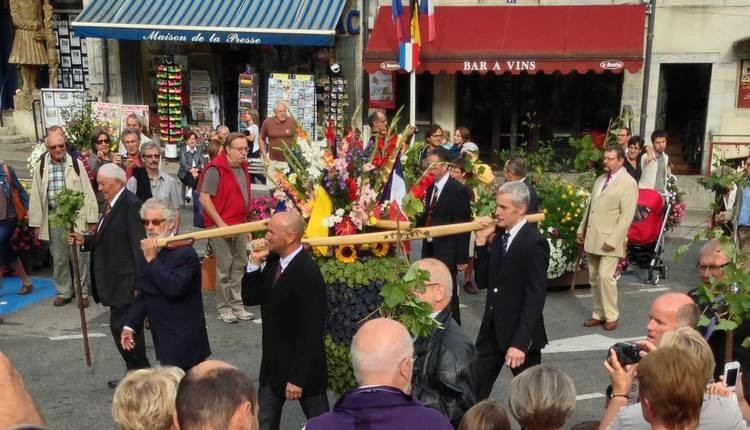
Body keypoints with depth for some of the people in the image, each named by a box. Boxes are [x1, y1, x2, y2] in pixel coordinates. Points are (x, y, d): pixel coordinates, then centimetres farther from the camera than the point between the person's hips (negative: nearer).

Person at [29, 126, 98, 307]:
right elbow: (35, 196, 7)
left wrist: (92, 219, -3)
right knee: (59, 258, 11)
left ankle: (83, 293, 16)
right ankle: (63, 292, 25)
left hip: (76, 217, -2)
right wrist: (36, 223, 5)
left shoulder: (76, 164, -1)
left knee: (80, 257, 3)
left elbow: (87, 192, -1)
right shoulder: (40, 167, 3)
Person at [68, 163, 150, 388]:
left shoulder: (130, 204, -16)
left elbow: (138, 243, -20)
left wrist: (140, 282, -22)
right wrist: (84, 240, 3)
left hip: (126, 280, -9)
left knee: (121, 326, -6)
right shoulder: (111, 203, 13)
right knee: (127, 326, 15)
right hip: (116, 279, 9)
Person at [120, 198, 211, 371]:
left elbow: (174, 288, -30)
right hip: (164, 338, 8)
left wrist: (152, 260, -22)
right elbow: (144, 293, 19)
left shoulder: (184, 253, -16)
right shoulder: (150, 252, 11)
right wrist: (129, 325, 11)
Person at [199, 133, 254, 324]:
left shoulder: (242, 167, 10)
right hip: (221, 226, -7)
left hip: (240, 226, 7)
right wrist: (221, 224, -19)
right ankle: (223, 308, 11)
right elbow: (204, 199, -18)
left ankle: (237, 305, 21)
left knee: (240, 266, 11)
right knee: (224, 268, -1)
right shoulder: (216, 169, -14)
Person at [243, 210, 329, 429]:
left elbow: (311, 332, -24)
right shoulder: (274, 261, -1)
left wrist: (298, 377, -20)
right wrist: (255, 261, -9)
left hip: (302, 365, -7)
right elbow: (250, 298, 4)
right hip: (274, 362, 8)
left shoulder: (308, 274, -25)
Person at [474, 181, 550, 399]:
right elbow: (483, 282, 7)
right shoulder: (498, 235, 6)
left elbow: (535, 298, -20)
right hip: (492, 329, 7)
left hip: (520, 333, -6)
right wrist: (482, 242, -3)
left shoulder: (534, 242, -17)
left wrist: (520, 342, -23)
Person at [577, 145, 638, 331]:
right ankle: (598, 314, 20)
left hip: (609, 241, -7)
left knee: (605, 277, -12)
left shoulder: (628, 183, -8)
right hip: (592, 239, 7)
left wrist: (613, 240, -18)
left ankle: (611, 316, 3)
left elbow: (627, 215, -14)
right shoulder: (600, 179, 16)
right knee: (593, 278, 10)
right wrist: (581, 230, 15)